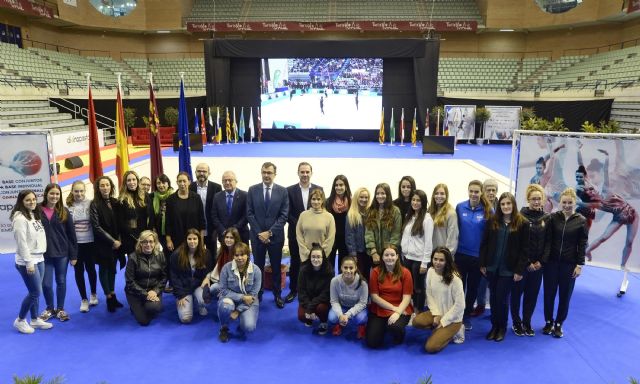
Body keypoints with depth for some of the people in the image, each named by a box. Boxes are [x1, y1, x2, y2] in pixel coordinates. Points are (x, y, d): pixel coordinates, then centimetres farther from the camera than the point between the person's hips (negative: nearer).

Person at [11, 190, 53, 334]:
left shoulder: (34, 215, 11)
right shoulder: (20, 218, -16)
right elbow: (22, 242, -19)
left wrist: (37, 258, 11)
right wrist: (29, 262, -20)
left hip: (39, 259, 8)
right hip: (27, 262, -8)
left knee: (35, 292, 13)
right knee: (35, 292, -3)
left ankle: (35, 320, 24)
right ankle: (20, 320, 15)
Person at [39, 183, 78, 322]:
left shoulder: (64, 212, -1)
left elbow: (71, 235, 0)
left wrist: (74, 255, -3)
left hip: (62, 253, 1)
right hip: (44, 254, -1)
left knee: (61, 282, 10)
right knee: (46, 283, 3)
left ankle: (60, 309, 25)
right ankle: (49, 309, 26)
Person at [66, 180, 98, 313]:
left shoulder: (91, 204, -7)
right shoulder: (68, 206, -3)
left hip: (89, 242, -1)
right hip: (74, 244, 1)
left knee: (91, 269, 12)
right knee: (79, 271, 8)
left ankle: (93, 294, 33)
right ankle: (84, 299, 20)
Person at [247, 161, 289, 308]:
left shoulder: (282, 191, -2)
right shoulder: (252, 190, 0)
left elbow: (284, 215, -6)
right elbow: (249, 214, -2)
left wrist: (270, 232, -13)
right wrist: (259, 233, -10)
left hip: (276, 236, 0)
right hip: (257, 235, 1)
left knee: (276, 267, 11)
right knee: (258, 267, 10)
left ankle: (277, 295, 25)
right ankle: (257, 294, 25)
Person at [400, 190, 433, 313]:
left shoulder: (427, 218, -11)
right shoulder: (409, 216, 10)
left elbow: (428, 242, -13)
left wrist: (425, 263, -15)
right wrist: (402, 254, 8)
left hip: (419, 259, -6)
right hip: (407, 257, 6)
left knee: (418, 287, 6)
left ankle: (418, 312, 20)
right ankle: (412, 310, 26)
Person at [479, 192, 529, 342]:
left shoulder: (523, 223, -5)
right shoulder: (492, 221, 2)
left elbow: (524, 249, -5)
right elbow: (484, 244, 5)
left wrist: (520, 270, -8)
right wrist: (482, 264, 2)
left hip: (509, 269, -3)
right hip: (492, 267, 3)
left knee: (502, 298, 1)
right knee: (493, 297, 10)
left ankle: (502, 327, 21)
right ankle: (494, 325, 25)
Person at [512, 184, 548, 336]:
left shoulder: (546, 218, 4)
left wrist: (540, 261, -4)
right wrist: (527, 262, -11)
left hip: (538, 264, 4)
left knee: (532, 294, 12)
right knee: (517, 293, 6)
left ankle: (527, 322, 27)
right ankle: (516, 322, 22)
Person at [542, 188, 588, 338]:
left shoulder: (581, 221, -2)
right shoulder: (553, 217, -2)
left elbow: (582, 245, 0)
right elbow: (547, 240, -4)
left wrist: (579, 265, -5)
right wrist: (543, 259, -11)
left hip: (569, 264, 0)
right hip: (551, 262, 0)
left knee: (565, 296, 9)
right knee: (549, 294, 8)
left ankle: (559, 324, 24)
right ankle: (549, 322, 25)